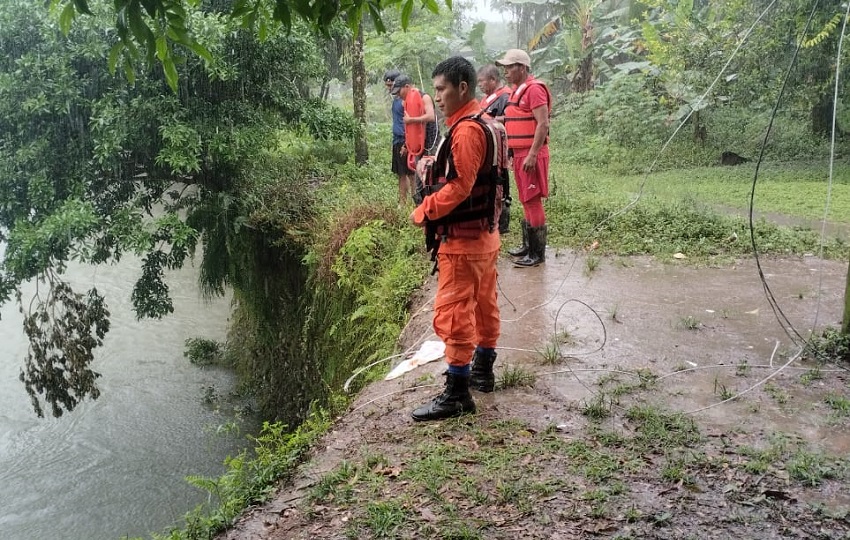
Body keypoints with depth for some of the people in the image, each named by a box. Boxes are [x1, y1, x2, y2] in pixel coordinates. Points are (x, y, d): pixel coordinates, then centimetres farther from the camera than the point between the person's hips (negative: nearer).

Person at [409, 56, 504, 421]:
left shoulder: (466, 130, -20)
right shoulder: (487, 124, 11)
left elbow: (460, 186, -24)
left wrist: (423, 212, -14)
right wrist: (435, 165, 4)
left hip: (463, 239, -10)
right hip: (486, 233, 10)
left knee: (453, 314, -5)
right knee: (484, 304, 19)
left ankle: (457, 395, 0)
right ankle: (482, 371, 34)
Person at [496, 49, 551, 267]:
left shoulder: (534, 89, -13)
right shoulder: (517, 90, 17)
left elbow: (543, 124, -20)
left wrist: (532, 155, -23)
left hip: (531, 155, -10)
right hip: (519, 154, 10)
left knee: (533, 201, -7)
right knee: (525, 201, 14)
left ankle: (538, 253, -2)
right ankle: (528, 245, 23)